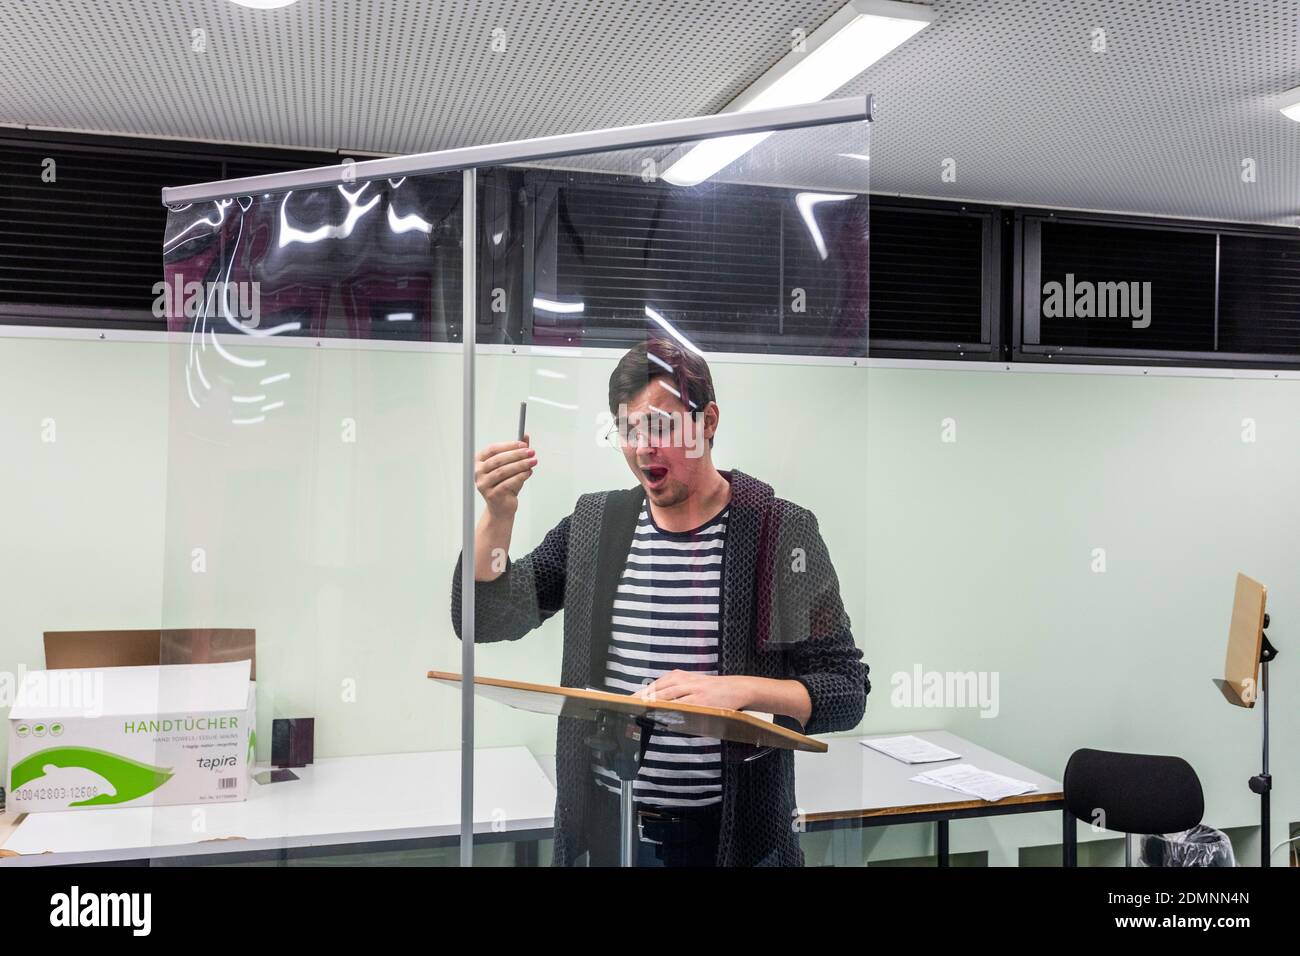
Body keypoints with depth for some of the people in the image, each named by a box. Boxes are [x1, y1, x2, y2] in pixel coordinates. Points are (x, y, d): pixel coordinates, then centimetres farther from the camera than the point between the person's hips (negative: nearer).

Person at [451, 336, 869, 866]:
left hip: (736, 831, -3)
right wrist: (497, 515, -15)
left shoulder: (783, 530, -10)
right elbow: (487, 622, 0)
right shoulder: (593, 524, 2)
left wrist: (739, 689, -26)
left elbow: (847, 693, -9)